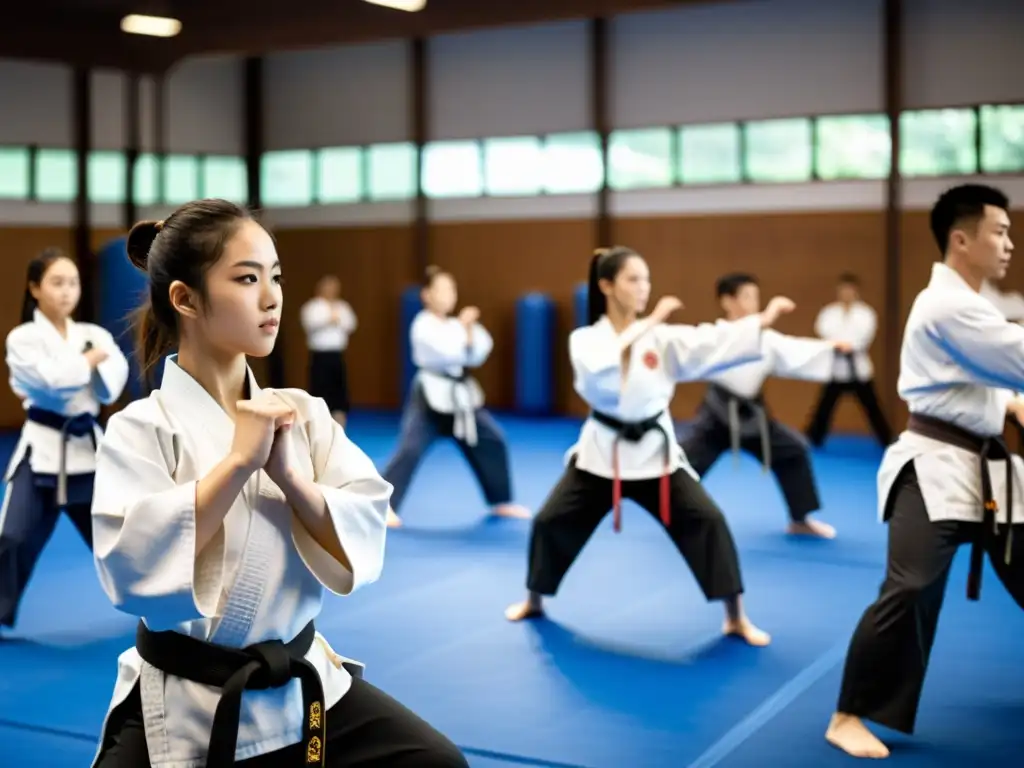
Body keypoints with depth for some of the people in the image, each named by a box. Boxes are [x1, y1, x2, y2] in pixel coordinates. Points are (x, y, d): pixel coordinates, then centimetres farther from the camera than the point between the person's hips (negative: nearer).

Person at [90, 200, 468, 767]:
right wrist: (238, 459, -26)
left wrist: (289, 475, -21)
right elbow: (132, 570, -27)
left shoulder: (302, 412, 0)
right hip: (180, 711, -4)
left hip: (300, 686, 4)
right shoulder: (141, 428, -13)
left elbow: (362, 543, -5)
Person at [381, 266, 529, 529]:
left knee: (492, 440, 11)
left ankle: (501, 502, 25)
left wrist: (471, 330, -9)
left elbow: (476, 356, 5)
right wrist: (463, 328, -10)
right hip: (431, 394, -7)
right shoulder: (423, 325, -10)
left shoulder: (457, 324, 11)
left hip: (460, 394, 7)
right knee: (410, 449, -19)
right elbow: (448, 352, -22)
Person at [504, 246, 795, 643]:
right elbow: (601, 370, -27)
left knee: (707, 521, -10)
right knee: (551, 522, 3)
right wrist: (646, 324, -26)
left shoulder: (663, 337, -3)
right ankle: (534, 601, 30)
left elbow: (711, 343, -17)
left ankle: (736, 618, 4)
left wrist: (762, 322, -30)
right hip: (602, 450, 0)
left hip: (654, 450, 1)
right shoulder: (585, 339, -6)